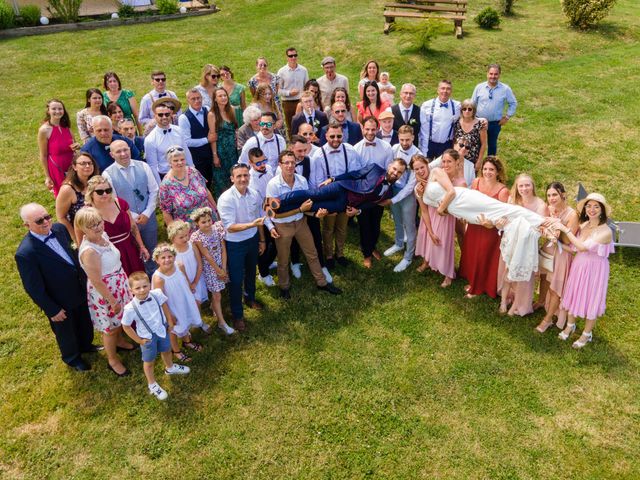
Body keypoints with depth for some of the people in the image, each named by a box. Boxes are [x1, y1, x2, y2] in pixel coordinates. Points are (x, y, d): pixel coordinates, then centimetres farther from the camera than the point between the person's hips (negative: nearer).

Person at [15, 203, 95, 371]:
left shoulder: (59, 229, -14)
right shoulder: (25, 253, -32)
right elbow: (33, 288, -23)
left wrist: (85, 278, 8)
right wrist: (52, 310, -15)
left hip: (80, 290, 6)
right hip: (60, 303, -5)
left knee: (85, 323, 30)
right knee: (66, 332, 24)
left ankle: (85, 345, 61)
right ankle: (71, 357, 53)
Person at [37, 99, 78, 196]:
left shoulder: (66, 126, 2)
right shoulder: (44, 130, -14)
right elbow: (43, 156, -9)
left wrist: (77, 146, -7)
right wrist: (47, 177, -9)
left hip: (72, 167, 5)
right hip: (57, 169, -5)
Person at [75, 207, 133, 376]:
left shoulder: (103, 235, -8)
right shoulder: (89, 251, -34)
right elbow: (97, 282, -27)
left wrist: (124, 283, 18)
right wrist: (113, 301, -18)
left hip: (119, 286, 8)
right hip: (104, 294, -8)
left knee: (119, 318, 30)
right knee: (110, 328, 14)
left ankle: (119, 341, 59)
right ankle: (112, 360, 37)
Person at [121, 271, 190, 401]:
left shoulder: (157, 294, -24)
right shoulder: (130, 308, -31)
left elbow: (164, 305, -3)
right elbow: (126, 327, -16)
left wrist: (170, 321, 2)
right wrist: (139, 340, -10)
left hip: (162, 330, 4)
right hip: (148, 337, -4)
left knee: (166, 350, 30)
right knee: (149, 361, 17)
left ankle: (170, 368, 62)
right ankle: (152, 385, 43)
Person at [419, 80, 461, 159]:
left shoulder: (457, 106, -1)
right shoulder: (426, 106, -3)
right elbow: (424, 130, -3)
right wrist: (424, 152, -5)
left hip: (447, 145, 1)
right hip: (430, 144, 0)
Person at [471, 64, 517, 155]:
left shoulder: (505, 89, -7)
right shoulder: (479, 87, -6)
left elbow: (513, 103, 5)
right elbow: (473, 103, 4)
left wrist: (507, 117, 0)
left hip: (495, 123, 0)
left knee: (492, 145, 17)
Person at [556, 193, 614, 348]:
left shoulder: (606, 231, -22)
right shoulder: (583, 224, -4)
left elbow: (583, 247, -29)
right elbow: (573, 247, -1)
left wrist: (565, 229, -26)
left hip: (594, 269, -5)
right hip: (578, 265, 5)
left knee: (591, 300, 10)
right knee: (574, 295, 18)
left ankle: (587, 334, 31)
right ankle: (570, 325, 41)